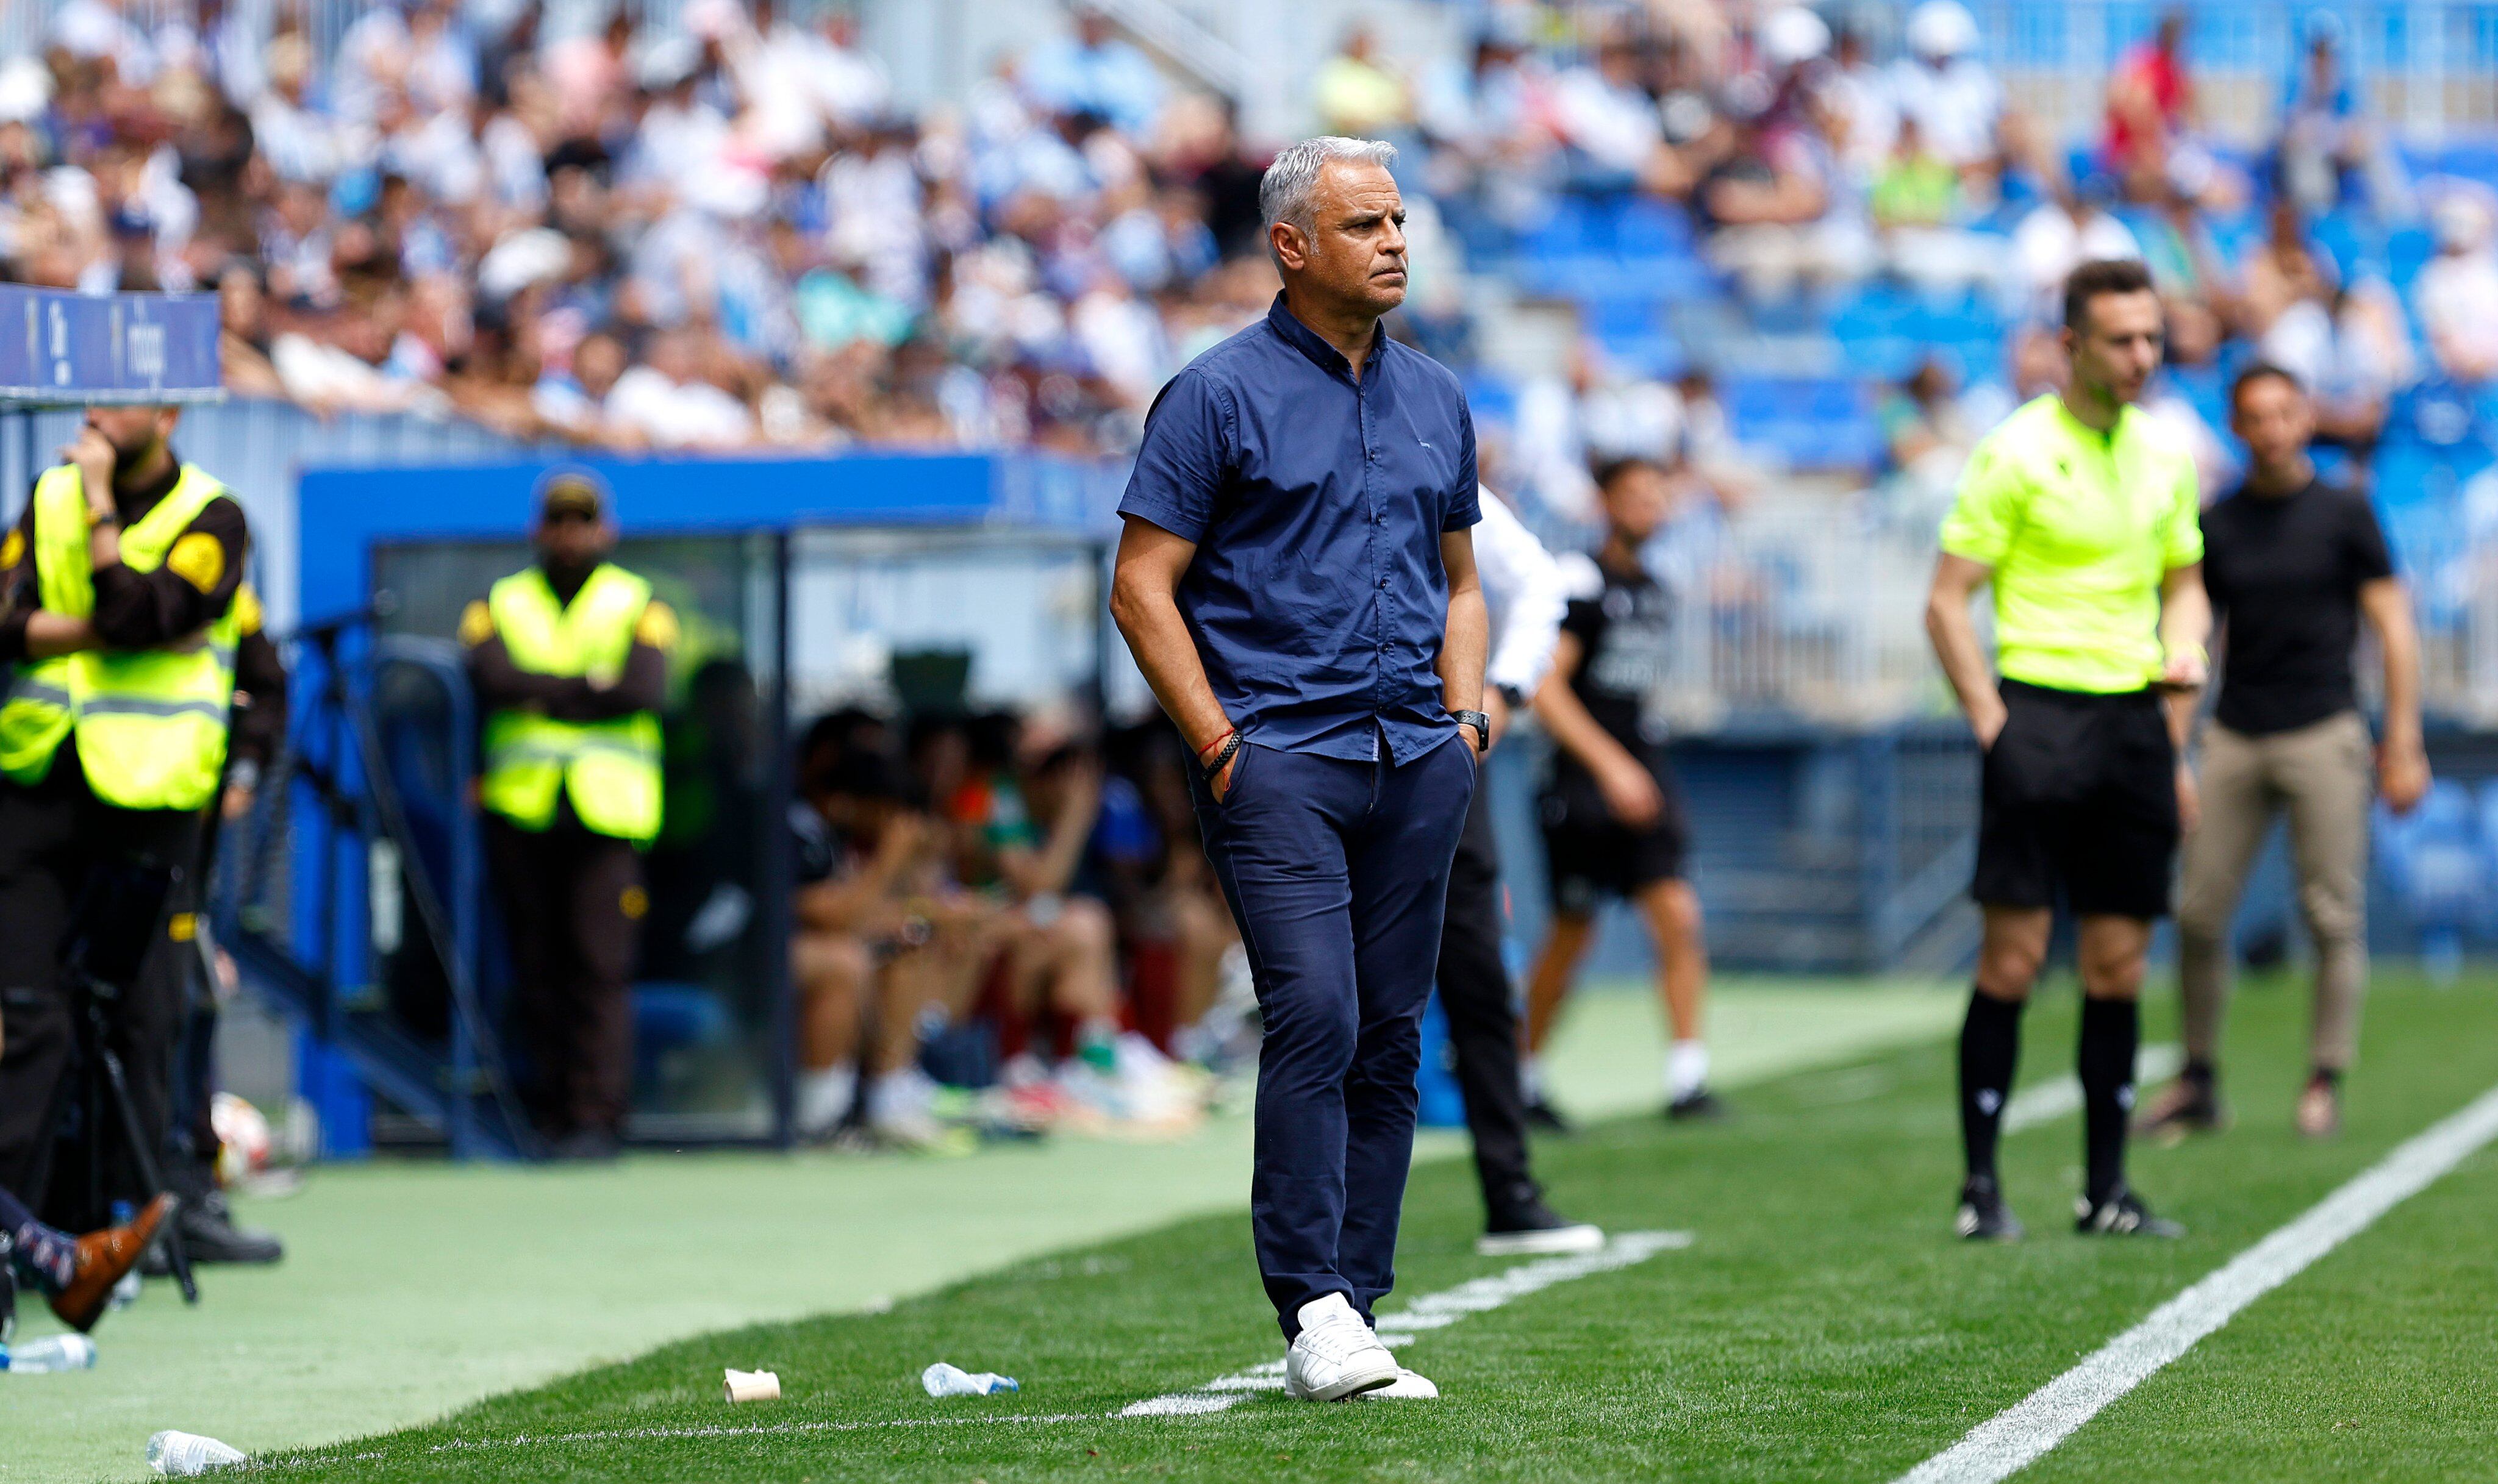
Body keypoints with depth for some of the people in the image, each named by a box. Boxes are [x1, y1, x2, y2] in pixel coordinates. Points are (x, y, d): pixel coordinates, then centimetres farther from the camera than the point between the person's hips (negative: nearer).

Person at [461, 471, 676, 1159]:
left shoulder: (639, 606, 10)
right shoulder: (500, 605, 14)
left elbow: (644, 690, -7)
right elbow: (492, 676, -7)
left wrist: (542, 693, -5)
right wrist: (589, 687, -7)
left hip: (605, 811, -2)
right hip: (519, 810, 2)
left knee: (599, 966, -11)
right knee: (537, 967, 1)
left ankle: (597, 1115, -12)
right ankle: (549, 1115, 6)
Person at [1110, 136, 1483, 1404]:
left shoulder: (1436, 400, 16)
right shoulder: (1219, 394, -2)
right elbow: (1142, 587, -3)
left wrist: (1464, 707, 8)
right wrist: (1220, 744, -9)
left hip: (1418, 765, 6)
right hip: (1278, 759, -5)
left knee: (1390, 1041, 4)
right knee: (1315, 1014, -18)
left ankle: (1354, 1316, 9)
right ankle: (1313, 1311, -17)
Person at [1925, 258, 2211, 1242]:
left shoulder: (2165, 456, 12)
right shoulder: (2017, 452, -6)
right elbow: (1947, 602, -5)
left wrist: (2183, 650, 4)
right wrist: (1990, 724, -11)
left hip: (2136, 718, 5)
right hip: (2040, 713, -5)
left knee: (2118, 967, 5)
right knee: (2013, 958, -6)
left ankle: (2106, 1189, 10)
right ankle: (1981, 1186, 0)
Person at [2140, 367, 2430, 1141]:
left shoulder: (2344, 514, 2)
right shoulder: (2217, 524, 10)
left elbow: (2394, 627, 1)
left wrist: (2403, 743, -5)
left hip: (2323, 732, -3)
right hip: (2234, 736, 3)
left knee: (2333, 916, -4)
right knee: (2200, 913, 0)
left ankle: (2325, 1084, 5)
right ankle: (2199, 1082, 11)